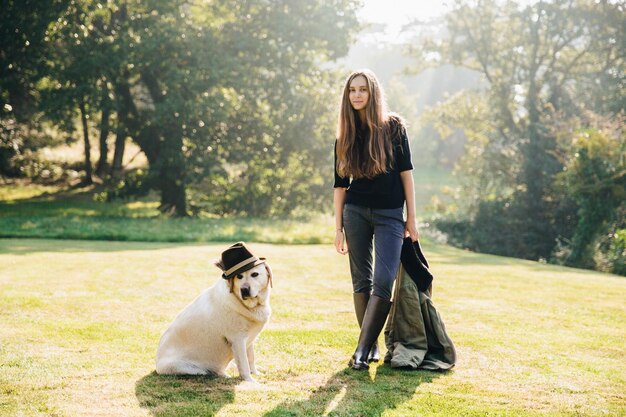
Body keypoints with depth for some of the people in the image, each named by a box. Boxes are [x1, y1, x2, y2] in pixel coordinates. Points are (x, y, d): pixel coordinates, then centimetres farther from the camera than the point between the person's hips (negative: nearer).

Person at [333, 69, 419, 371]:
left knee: (383, 283, -13)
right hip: (356, 212, 3)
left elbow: (405, 173, 0)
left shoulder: (393, 126, -1)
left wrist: (411, 218, -3)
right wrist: (338, 227, 4)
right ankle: (371, 345, 16)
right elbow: (340, 184, 8)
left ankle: (362, 348, -8)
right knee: (362, 281, 6)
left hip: (390, 214, -3)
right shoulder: (345, 135, 6)